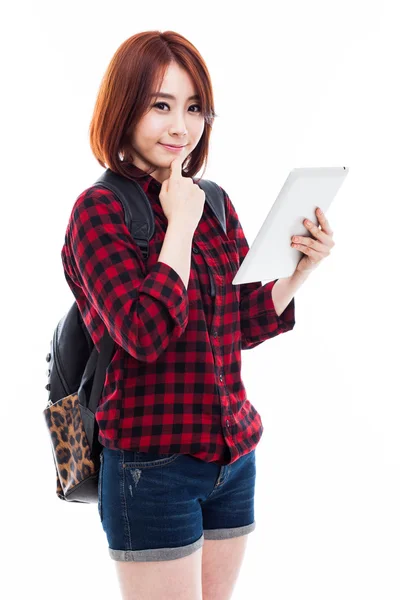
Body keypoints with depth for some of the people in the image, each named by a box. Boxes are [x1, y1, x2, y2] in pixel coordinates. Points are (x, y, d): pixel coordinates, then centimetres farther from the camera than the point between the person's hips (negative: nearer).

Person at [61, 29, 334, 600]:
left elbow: (247, 324, 10)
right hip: (152, 465, -6)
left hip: (234, 455, 6)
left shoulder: (215, 204, 10)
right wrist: (181, 225, -16)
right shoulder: (99, 209, -9)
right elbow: (145, 332, -21)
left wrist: (302, 268, -5)